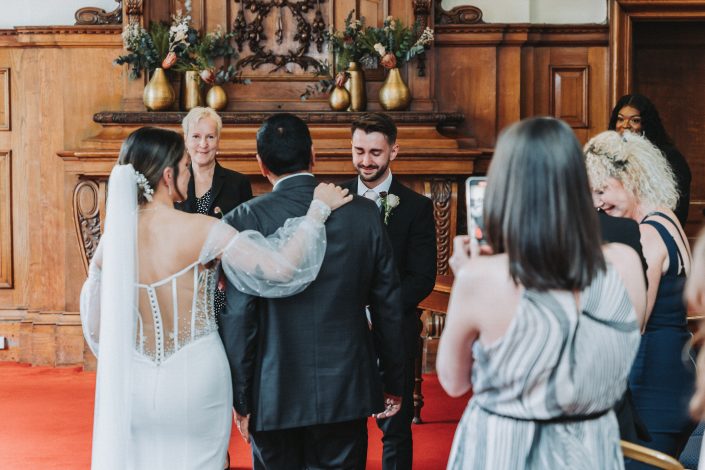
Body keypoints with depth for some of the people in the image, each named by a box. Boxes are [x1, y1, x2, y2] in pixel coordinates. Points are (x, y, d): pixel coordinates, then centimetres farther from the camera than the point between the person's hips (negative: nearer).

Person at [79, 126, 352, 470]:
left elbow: (96, 327, 2)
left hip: (134, 386, 4)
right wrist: (318, 209, -8)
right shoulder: (200, 230, -15)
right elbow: (280, 267, -20)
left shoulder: (111, 239, -3)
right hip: (195, 383, -3)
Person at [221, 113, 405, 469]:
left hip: (274, 399, -2)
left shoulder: (244, 220, -9)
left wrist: (241, 400, -2)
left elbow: (237, 319, -10)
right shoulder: (364, 213, -2)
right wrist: (393, 383, 13)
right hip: (347, 395, 2)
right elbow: (389, 306, 3)